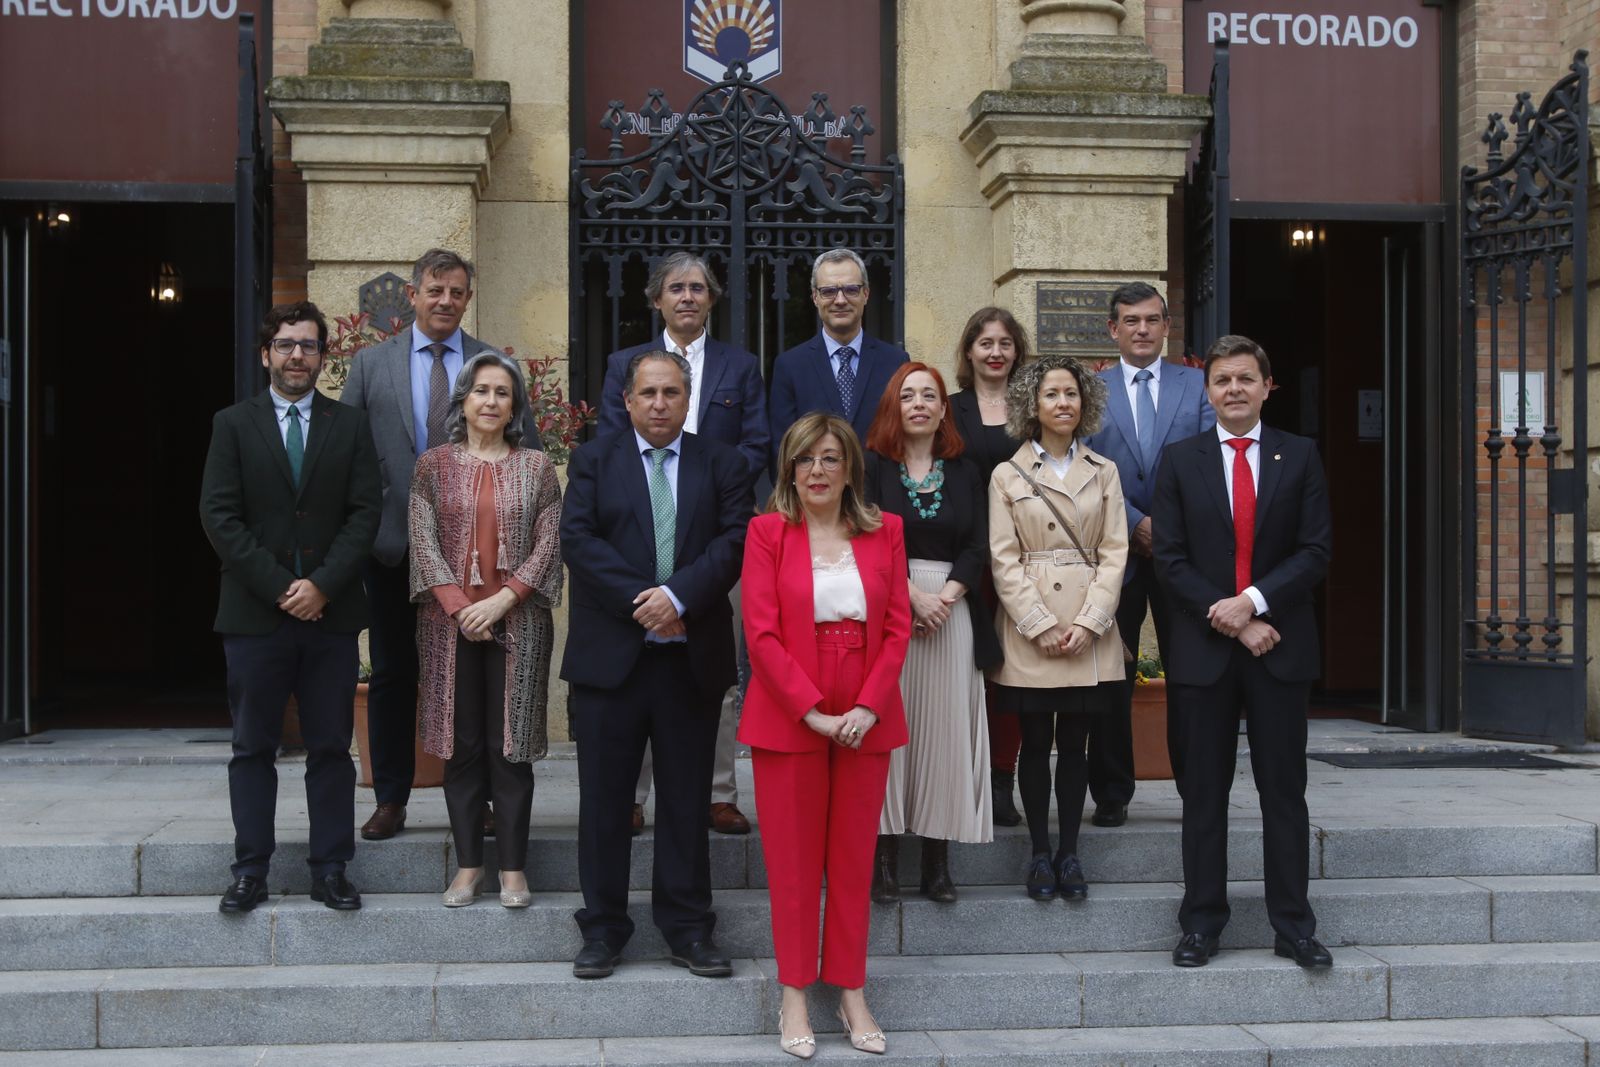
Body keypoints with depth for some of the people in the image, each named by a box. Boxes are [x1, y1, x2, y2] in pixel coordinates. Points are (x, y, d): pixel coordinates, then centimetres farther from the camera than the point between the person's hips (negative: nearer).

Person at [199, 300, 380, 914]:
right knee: (253, 748, 5)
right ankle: (251, 871, 12)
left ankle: (330, 870, 12)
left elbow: (365, 512, 0)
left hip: (331, 611, 1)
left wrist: (322, 584, -12)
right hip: (253, 611, -1)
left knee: (331, 748, 5)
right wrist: (279, 587, -11)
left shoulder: (350, 426, 8)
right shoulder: (233, 425, 5)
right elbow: (219, 516, -3)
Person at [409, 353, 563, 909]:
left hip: (516, 621, 0)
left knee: (510, 744, 0)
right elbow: (423, 540, 0)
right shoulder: (434, 465, 7)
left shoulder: (536, 467, 7)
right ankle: (468, 863, 12)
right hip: (451, 623, 1)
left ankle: (513, 866, 7)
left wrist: (501, 601, -11)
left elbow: (548, 544, 0)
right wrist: (459, 607, -11)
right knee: (462, 744, 4)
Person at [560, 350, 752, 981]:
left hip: (693, 659, 1)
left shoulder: (722, 465, 9)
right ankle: (603, 928, 16)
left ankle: (688, 929, 18)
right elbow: (577, 538, -6)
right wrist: (640, 603, -15)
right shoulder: (594, 460, 7)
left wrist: (678, 594, -18)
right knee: (604, 799, 5)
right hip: (610, 657, 0)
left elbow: (735, 539, -4)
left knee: (687, 801, 7)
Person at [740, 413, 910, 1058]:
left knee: (854, 859, 8)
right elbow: (762, 634, -8)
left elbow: (897, 628, 2)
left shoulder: (885, 532, 6)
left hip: (866, 719, 2)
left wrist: (868, 706, -11)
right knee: (792, 860, 4)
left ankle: (852, 993, 18)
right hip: (787, 716, -2)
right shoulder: (768, 531, -1)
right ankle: (794, 995, 14)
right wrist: (813, 712, -14)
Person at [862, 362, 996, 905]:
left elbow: (978, 547, 4)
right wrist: (913, 594, -13)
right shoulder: (872, 467, 4)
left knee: (943, 731, 1)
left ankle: (937, 859, 5)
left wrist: (945, 596, -11)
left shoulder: (966, 473, 12)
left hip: (952, 611, 2)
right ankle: (885, 856, 2)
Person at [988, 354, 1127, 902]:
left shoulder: (1103, 472, 9)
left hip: (1089, 634, 1)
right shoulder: (1008, 476, 3)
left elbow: (1114, 552, 3)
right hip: (1028, 631, -1)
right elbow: (1003, 560, -2)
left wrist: (1087, 622, -8)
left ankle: (1070, 852, 14)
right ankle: (1040, 852, 14)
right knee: (1035, 742, 4)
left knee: (1073, 743, 5)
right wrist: (1041, 626, -10)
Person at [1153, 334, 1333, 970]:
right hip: (1202, 649, 0)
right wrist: (1230, 623, -10)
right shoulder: (1179, 461, 5)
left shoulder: (1300, 457, 5)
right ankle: (1202, 923, 14)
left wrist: (1253, 601, -14)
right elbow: (1170, 561, -1)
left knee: (1283, 790, 5)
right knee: (1204, 793, 6)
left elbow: (1316, 552, -2)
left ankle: (1293, 926, 13)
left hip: (1280, 647, 0)